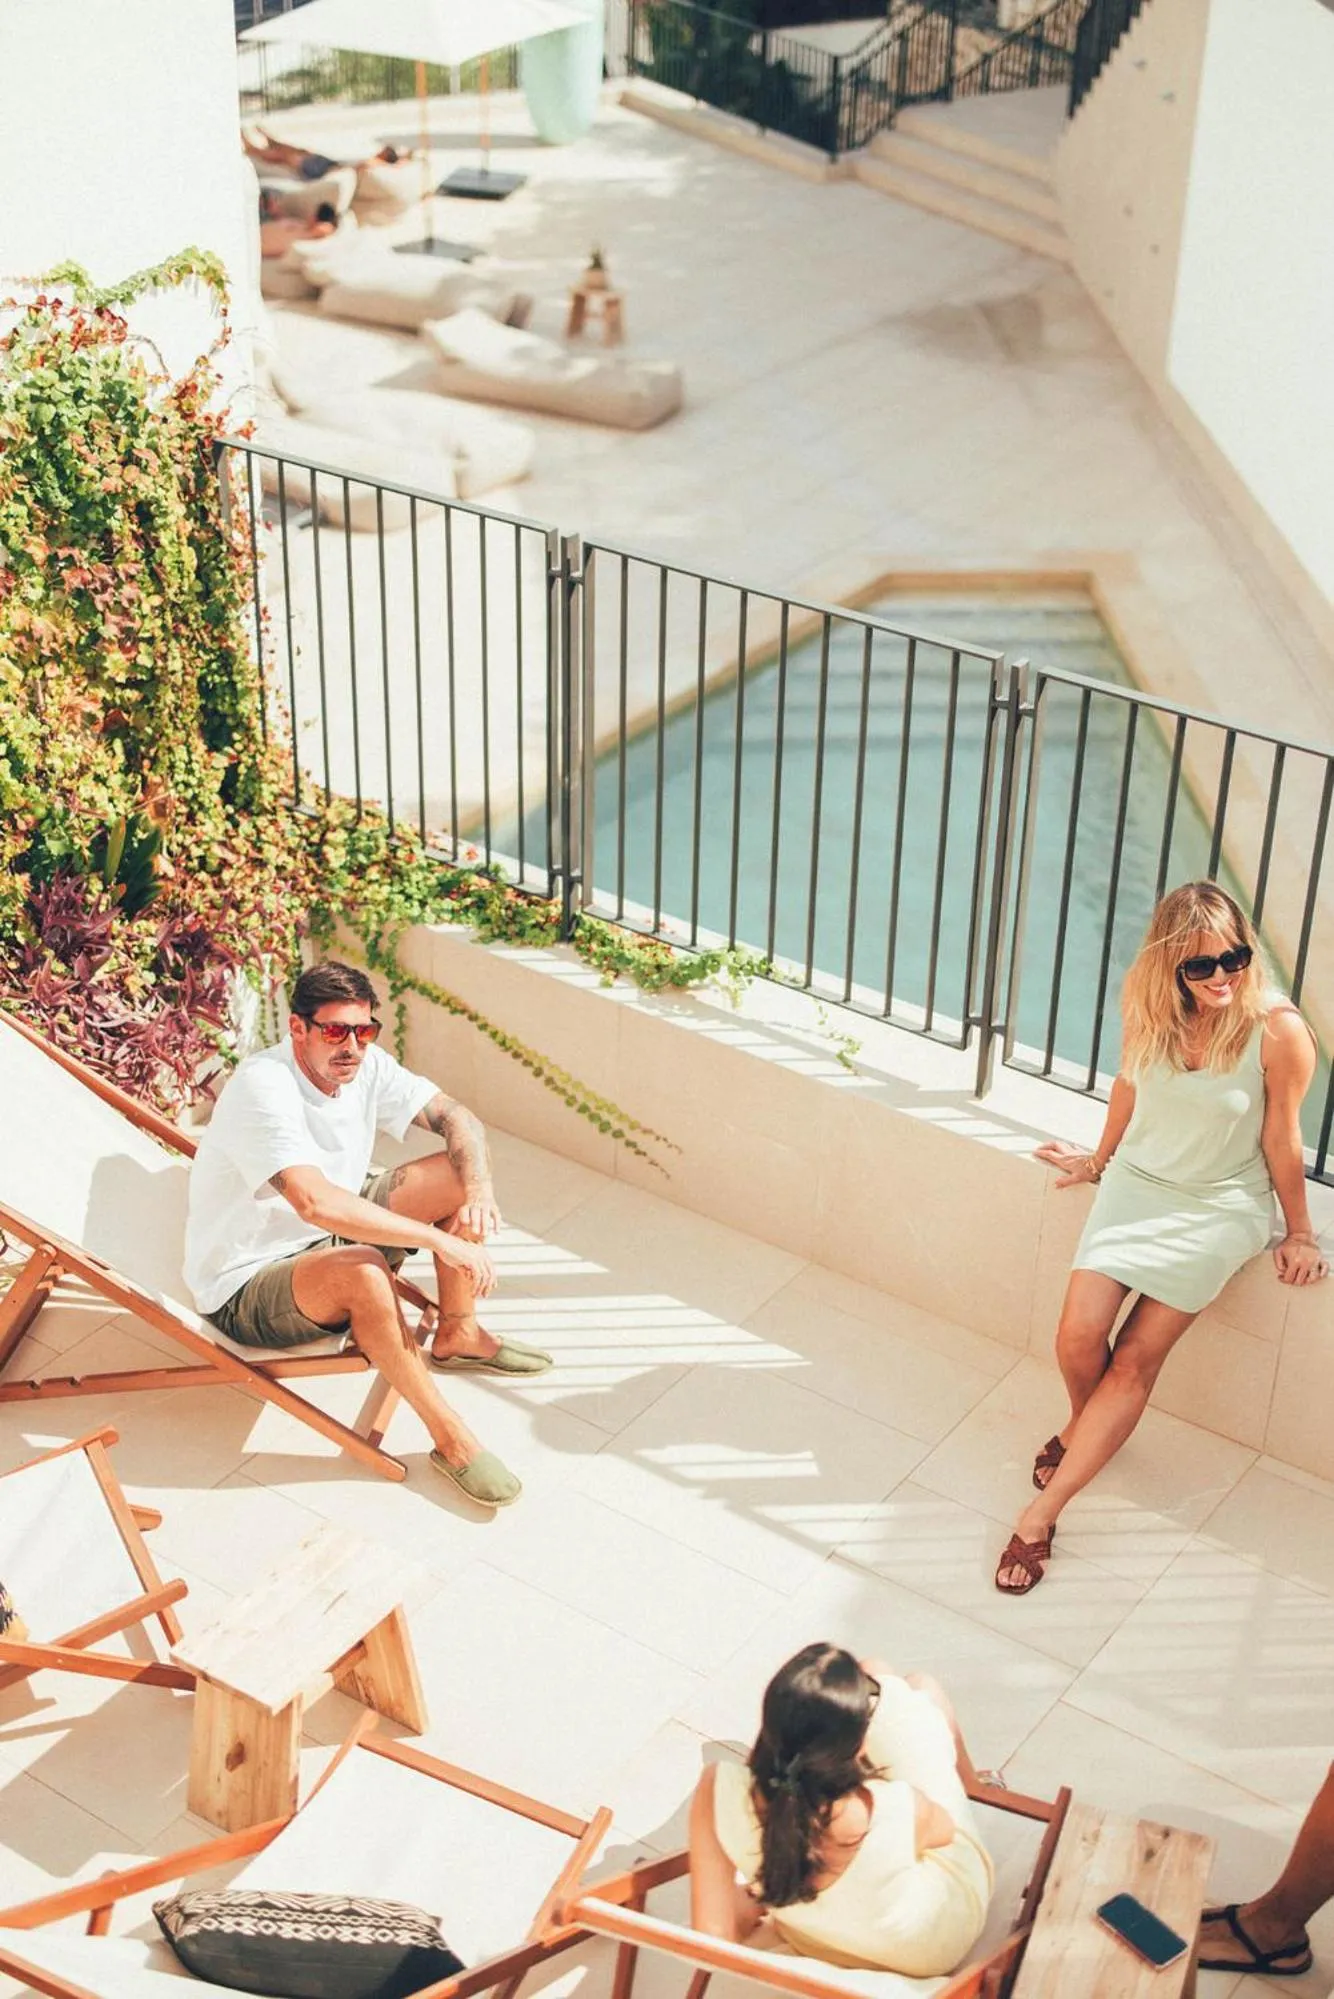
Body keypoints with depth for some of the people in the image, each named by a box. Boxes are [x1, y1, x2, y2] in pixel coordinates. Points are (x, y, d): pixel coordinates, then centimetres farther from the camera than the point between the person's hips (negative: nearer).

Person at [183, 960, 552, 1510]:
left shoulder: (364, 1065, -7)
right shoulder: (263, 1088, -30)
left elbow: (457, 1119, 0)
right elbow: (317, 1202, -43)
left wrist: (479, 1190, -22)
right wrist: (440, 1240, -42)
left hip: (331, 1236, 8)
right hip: (245, 1288, -8)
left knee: (459, 1174, -3)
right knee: (362, 1271, -38)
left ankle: (457, 1337, 14)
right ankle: (449, 1438, -23)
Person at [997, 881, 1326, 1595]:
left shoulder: (1278, 1031, -24)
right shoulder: (1148, 1008, -11)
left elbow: (1281, 1139, -11)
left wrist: (1298, 1233, 2)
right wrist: (1100, 1159, 24)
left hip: (1219, 1208, -3)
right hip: (1135, 1184, 3)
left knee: (1136, 1360, -9)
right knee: (1078, 1338, -10)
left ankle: (1042, 1513, -3)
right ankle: (1086, 1423, 27)